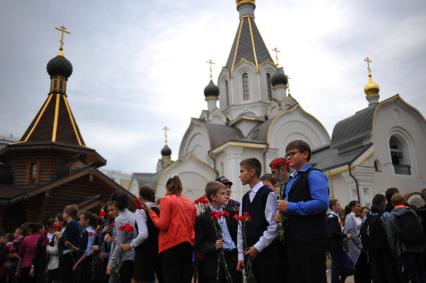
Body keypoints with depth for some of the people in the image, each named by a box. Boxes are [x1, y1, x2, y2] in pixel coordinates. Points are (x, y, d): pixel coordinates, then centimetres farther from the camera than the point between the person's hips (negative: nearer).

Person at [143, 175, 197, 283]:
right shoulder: (191, 203, 14)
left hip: (171, 245, -5)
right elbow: (194, 225, 14)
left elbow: (162, 225, -9)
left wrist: (150, 211, 2)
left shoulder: (166, 199, -3)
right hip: (189, 245, 6)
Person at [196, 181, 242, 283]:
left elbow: (237, 233, 14)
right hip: (215, 261, -4)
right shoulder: (202, 218, -3)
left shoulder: (230, 213, 10)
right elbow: (199, 244, -5)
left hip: (234, 258, 4)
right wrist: (213, 246, -19)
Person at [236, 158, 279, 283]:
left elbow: (274, 226, -14)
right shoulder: (245, 197, 11)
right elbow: (241, 227, 11)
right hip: (252, 253, 6)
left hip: (267, 252, -6)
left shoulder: (268, 194, -9)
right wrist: (241, 255, 9)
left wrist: (257, 247, -14)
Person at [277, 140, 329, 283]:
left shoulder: (314, 175, -7)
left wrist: (290, 207, -17)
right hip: (293, 238, 9)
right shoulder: (291, 179, 20)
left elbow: (322, 203, -21)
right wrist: (282, 210, 3)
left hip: (311, 238, -9)